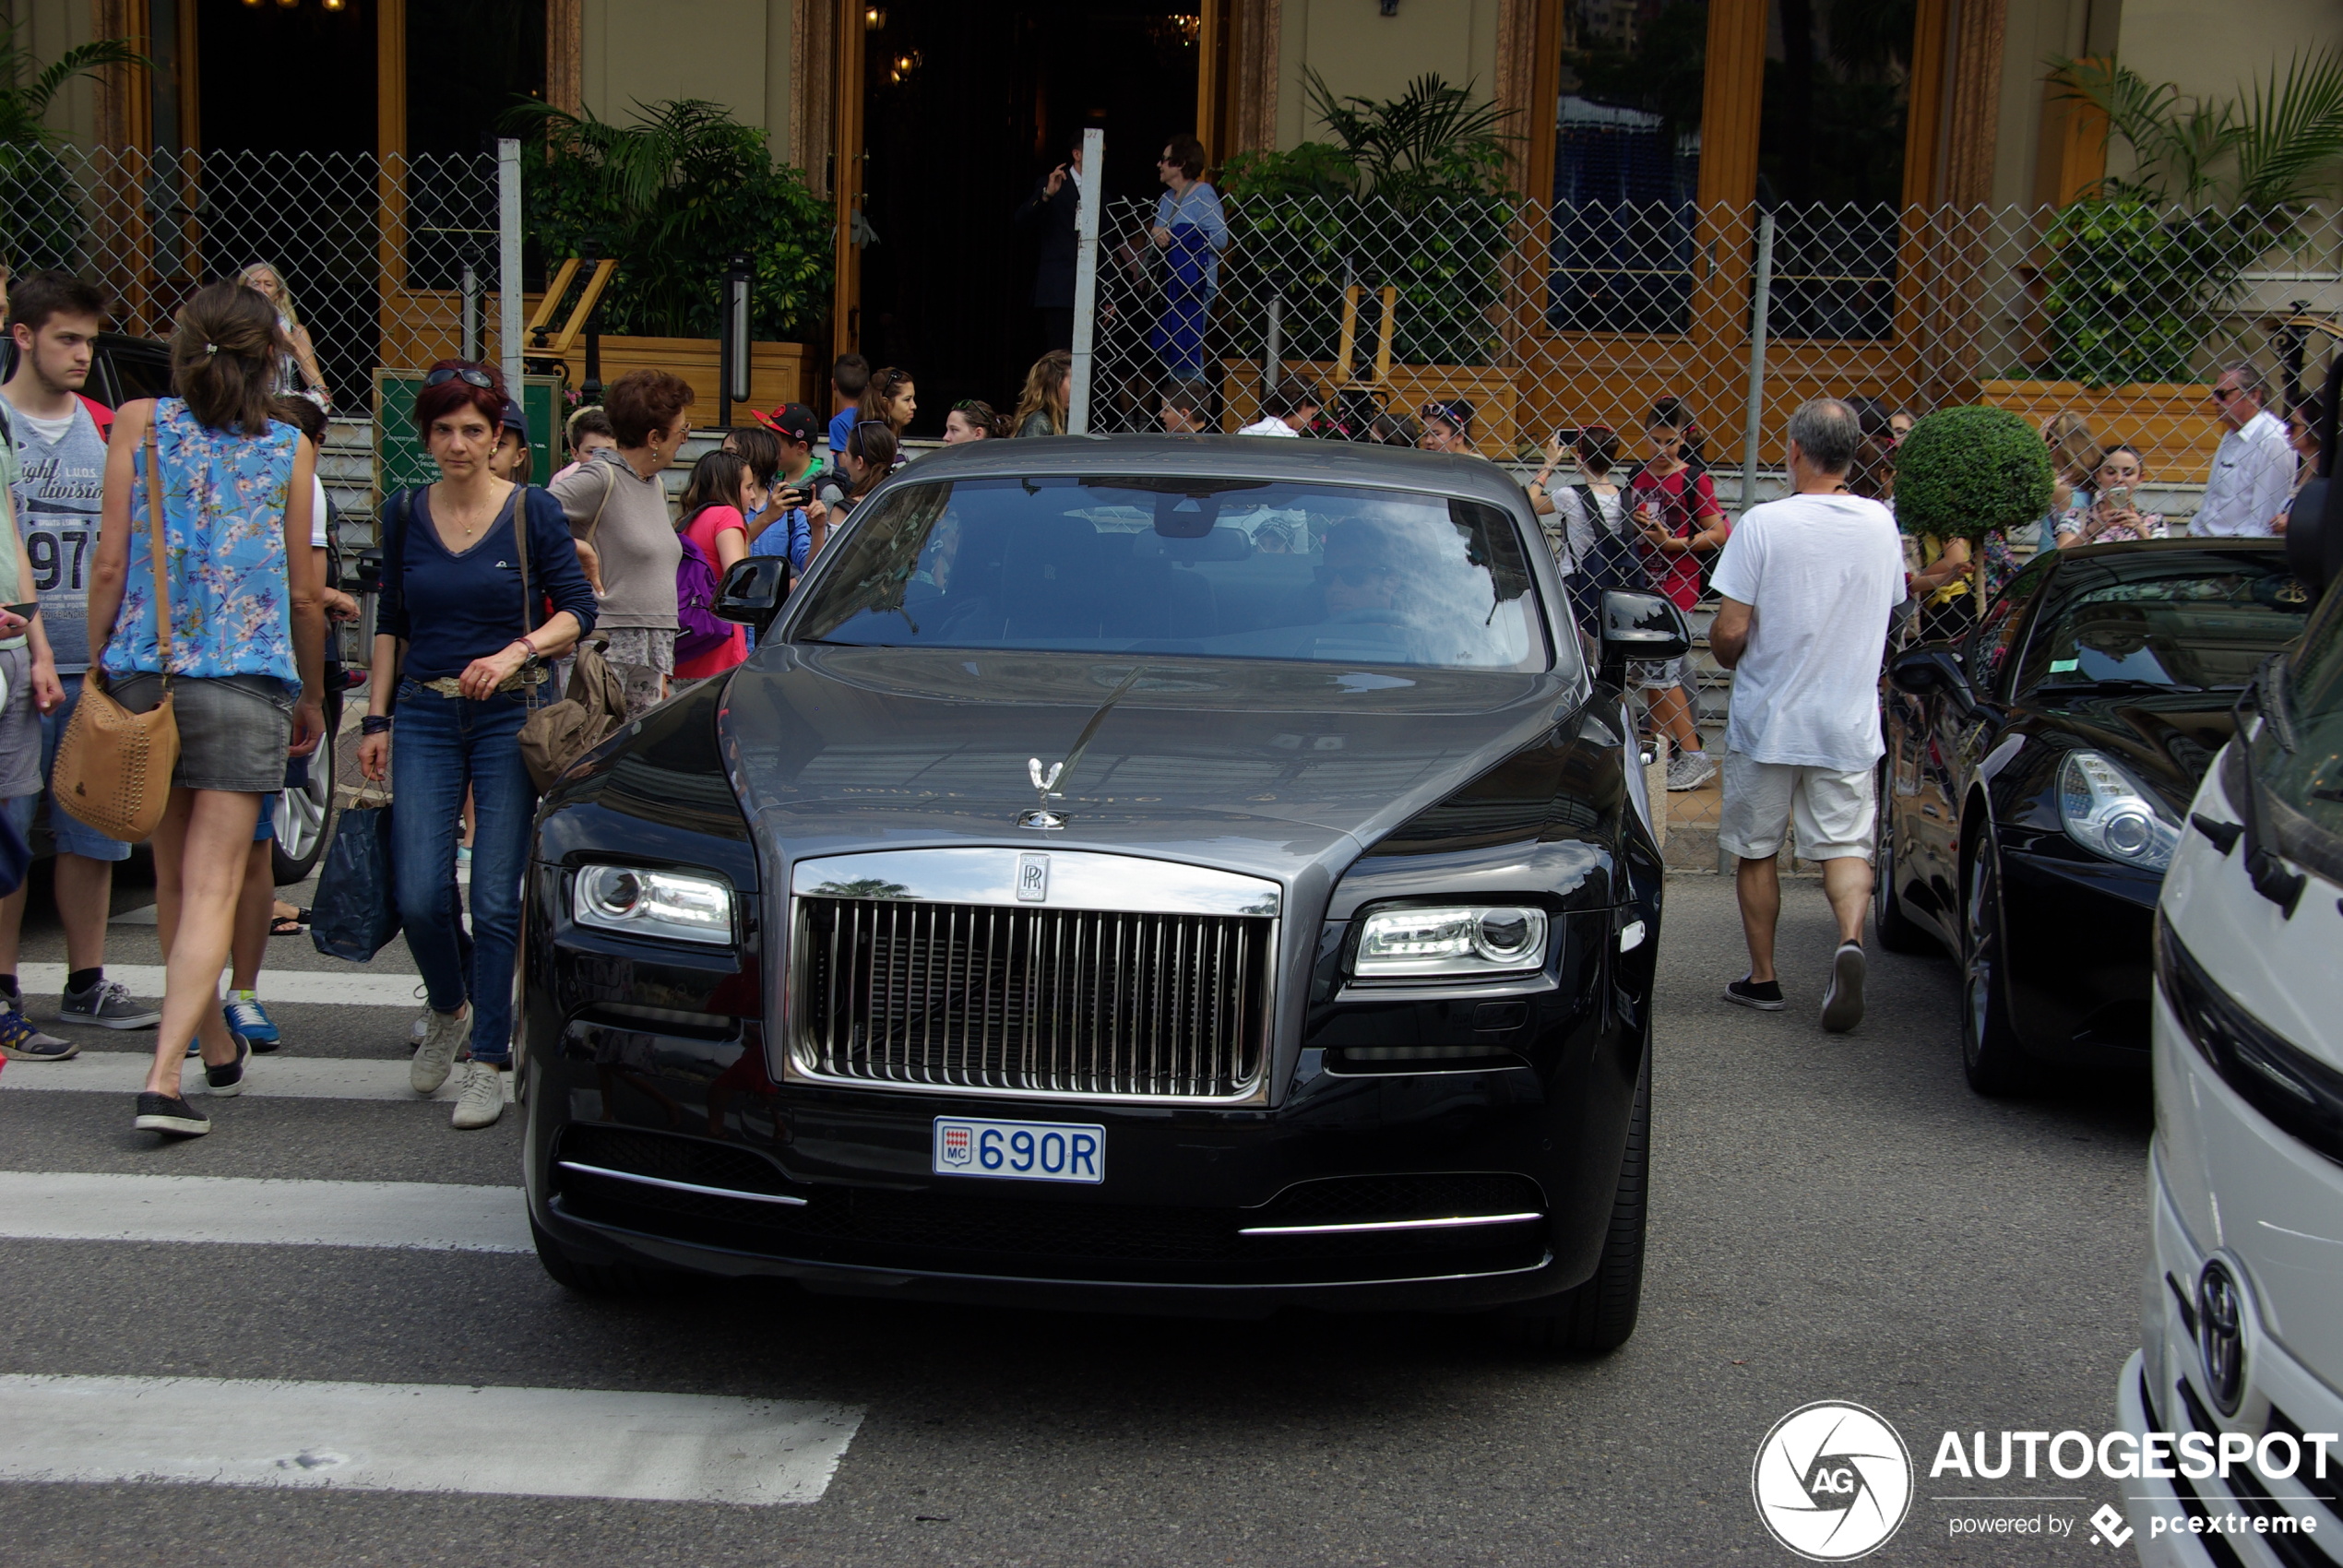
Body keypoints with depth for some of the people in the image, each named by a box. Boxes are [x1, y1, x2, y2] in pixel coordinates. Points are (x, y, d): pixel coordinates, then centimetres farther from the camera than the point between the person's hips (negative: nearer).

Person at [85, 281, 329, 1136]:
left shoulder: (137, 423, 3)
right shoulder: (289, 448, 2)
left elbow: (110, 566, -1)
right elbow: (304, 593, 5)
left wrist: (97, 669, 9)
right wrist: (312, 697, 17)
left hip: (145, 670, 2)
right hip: (248, 681, -2)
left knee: (173, 879, 17)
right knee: (212, 888, -2)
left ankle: (216, 1046, 32)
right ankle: (164, 1077, -13)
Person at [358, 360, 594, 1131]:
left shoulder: (534, 511, -2)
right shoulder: (405, 513, 7)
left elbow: (579, 610, -1)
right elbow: (391, 622, 14)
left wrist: (516, 652, -18)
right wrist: (376, 719, 9)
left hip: (509, 716, -2)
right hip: (425, 718, 2)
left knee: (496, 900, -3)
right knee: (419, 898, -4)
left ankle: (489, 1061, 7)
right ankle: (449, 1011, 26)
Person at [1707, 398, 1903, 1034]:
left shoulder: (1763, 523, -15)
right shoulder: (1881, 524, 0)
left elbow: (1730, 632, -16)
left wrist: (1732, 661, 7)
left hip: (1767, 718, -3)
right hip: (1850, 721, 3)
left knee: (1756, 849, 12)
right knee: (1845, 843, 8)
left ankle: (1762, 978, 20)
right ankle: (1851, 937, -20)